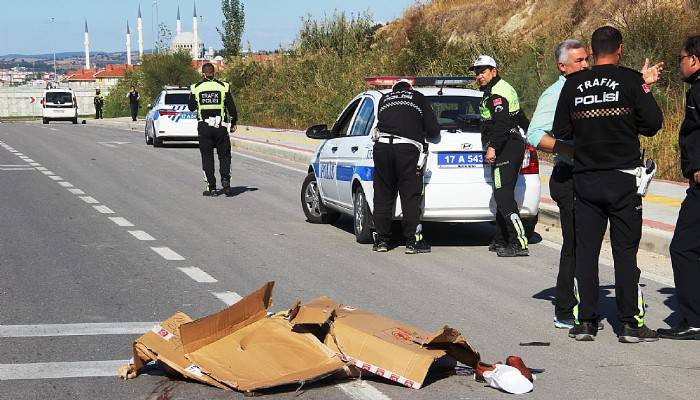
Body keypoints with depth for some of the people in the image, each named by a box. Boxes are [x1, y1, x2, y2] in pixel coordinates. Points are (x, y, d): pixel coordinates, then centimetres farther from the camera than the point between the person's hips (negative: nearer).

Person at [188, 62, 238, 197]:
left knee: (207, 157, 7)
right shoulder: (223, 86, -2)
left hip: (204, 126, 0)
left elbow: (191, 107, 8)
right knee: (224, 155, 10)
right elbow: (231, 107, -1)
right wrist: (233, 123, 11)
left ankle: (211, 187, 5)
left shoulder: (196, 87, 0)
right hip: (220, 126, 0)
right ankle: (225, 181, -8)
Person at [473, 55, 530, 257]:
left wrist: (493, 147, -32)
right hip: (514, 145, 11)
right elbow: (520, 117, 30)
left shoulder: (496, 93, -13)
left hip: (505, 149, -11)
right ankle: (501, 241, 23)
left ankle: (519, 243, -22)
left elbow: (501, 124, -26)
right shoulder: (504, 89, 21)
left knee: (503, 195, -16)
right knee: (503, 195, 16)